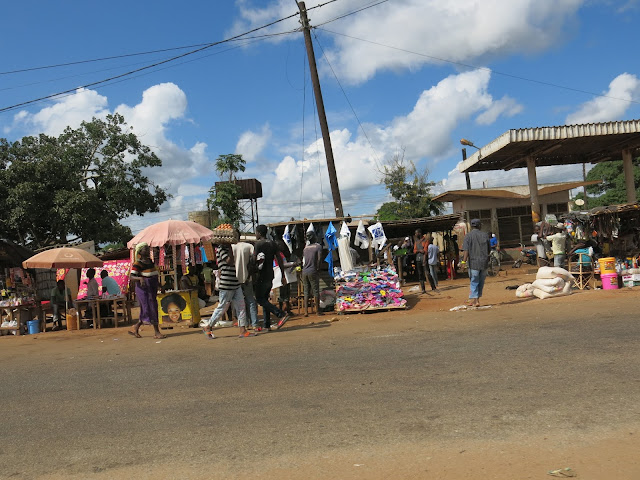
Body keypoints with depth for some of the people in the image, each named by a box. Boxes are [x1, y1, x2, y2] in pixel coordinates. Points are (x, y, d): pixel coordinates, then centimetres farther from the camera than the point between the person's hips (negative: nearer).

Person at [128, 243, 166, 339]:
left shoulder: (150, 261, 11)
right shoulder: (137, 264, -13)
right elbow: (131, 277, -21)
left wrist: (160, 286, 21)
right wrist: (140, 278, -40)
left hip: (152, 289, 8)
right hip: (144, 289, -8)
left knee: (146, 311, 12)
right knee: (151, 309, -8)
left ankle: (135, 328, 24)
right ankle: (156, 332, -3)